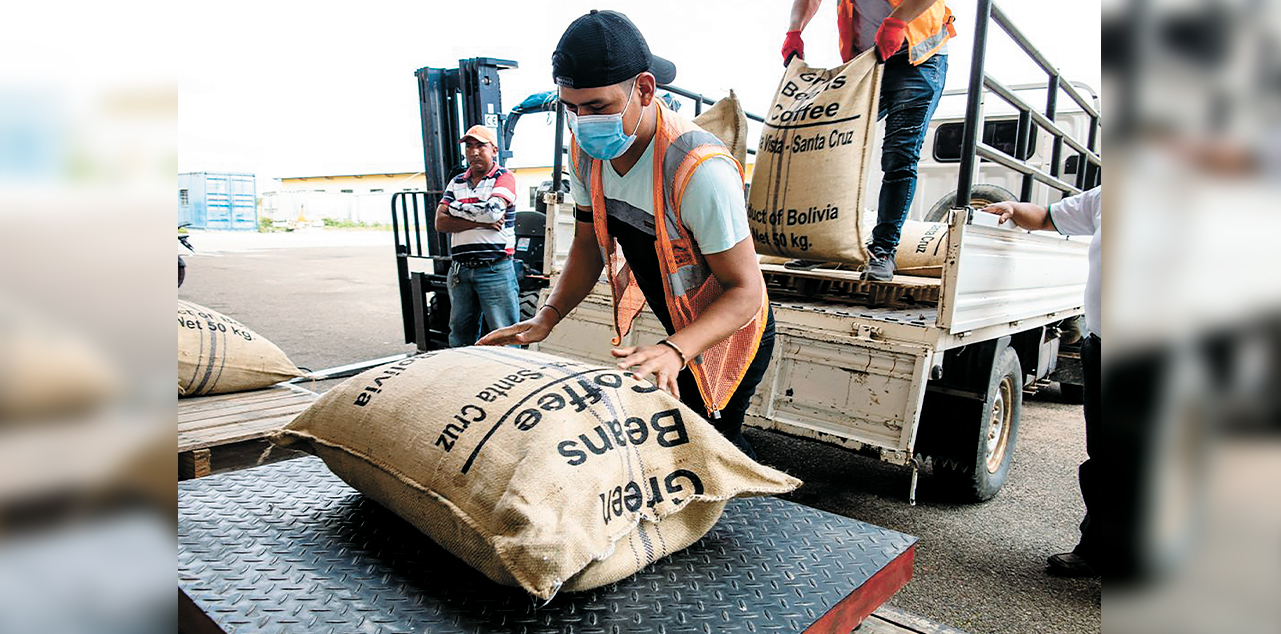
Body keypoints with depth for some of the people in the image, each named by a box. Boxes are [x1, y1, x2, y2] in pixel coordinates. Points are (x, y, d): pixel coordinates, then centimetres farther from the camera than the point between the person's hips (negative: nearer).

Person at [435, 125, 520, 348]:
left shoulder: (504, 178, 1)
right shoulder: (457, 183, 16)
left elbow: (492, 210, -17)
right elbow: (440, 223, 4)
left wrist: (456, 208, -1)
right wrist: (480, 222, -8)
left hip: (495, 269, -5)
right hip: (460, 269, 5)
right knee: (460, 334, 13)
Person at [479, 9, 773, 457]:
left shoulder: (700, 169, -35)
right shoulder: (587, 150, -12)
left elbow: (744, 290, -30)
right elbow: (589, 243, 0)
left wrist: (675, 351, -46)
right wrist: (547, 317, -13)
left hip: (731, 330, -6)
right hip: (678, 329, 7)